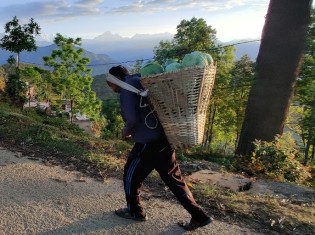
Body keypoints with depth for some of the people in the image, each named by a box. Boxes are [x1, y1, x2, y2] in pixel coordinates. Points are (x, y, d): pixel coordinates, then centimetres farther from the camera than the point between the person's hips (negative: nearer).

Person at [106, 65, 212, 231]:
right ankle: (199, 216, 17)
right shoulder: (141, 82, 17)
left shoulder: (127, 88, -9)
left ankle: (135, 212, 32)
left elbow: (133, 119, -19)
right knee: (174, 179, 14)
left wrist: (126, 131, 0)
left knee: (131, 175, 14)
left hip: (148, 143, -8)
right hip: (163, 139, 9)